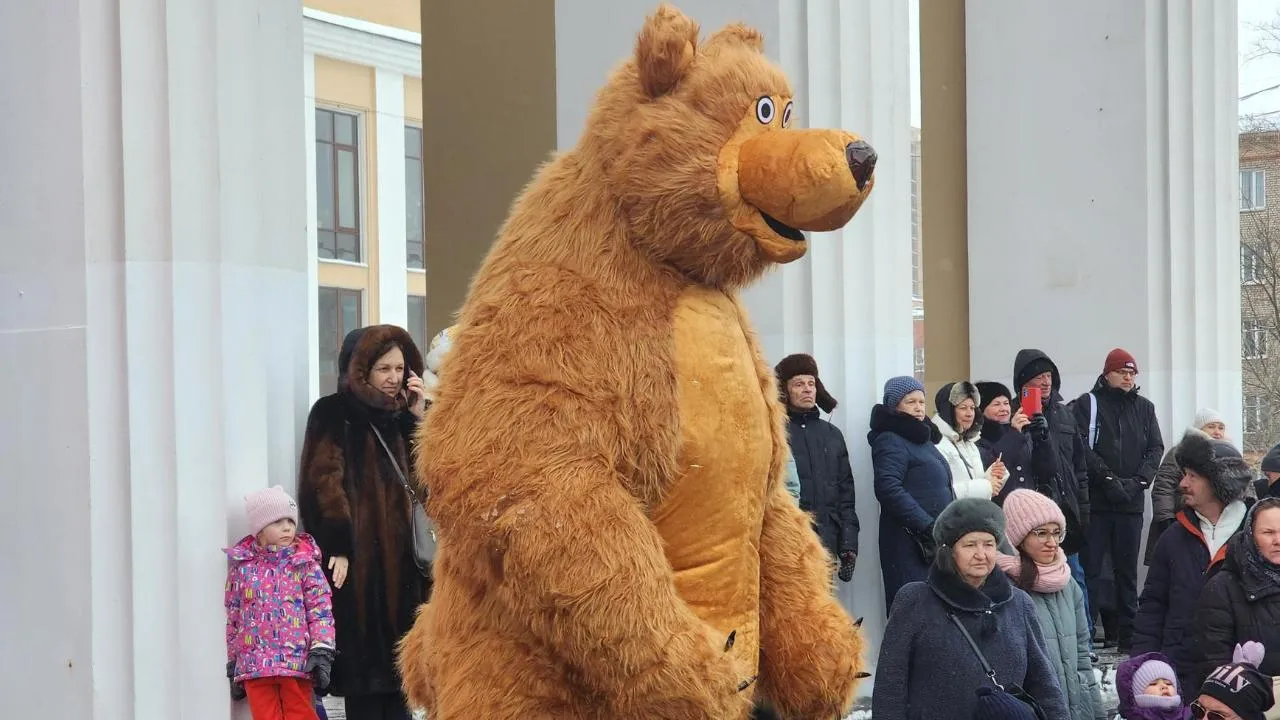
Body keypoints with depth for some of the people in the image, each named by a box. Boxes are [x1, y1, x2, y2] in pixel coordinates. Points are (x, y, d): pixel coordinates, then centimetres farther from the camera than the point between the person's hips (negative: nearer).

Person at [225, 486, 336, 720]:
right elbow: (233, 617, 13)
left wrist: (321, 652, -12)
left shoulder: (305, 563, 2)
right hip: (255, 664, 2)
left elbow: (321, 610, -2)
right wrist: (233, 665, 13)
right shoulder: (242, 567, 7)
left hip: (298, 663, -2)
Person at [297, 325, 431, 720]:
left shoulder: (400, 416, 16)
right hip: (356, 557, -6)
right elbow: (324, 483, -12)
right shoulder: (333, 413, -4)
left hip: (400, 557, 6)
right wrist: (337, 547, -20)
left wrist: (418, 417, 2)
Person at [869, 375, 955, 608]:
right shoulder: (891, 441, -7)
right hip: (909, 543, -9)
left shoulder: (922, 439, 21)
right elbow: (888, 489, -20)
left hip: (934, 542, 9)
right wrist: (927, 526, -21)